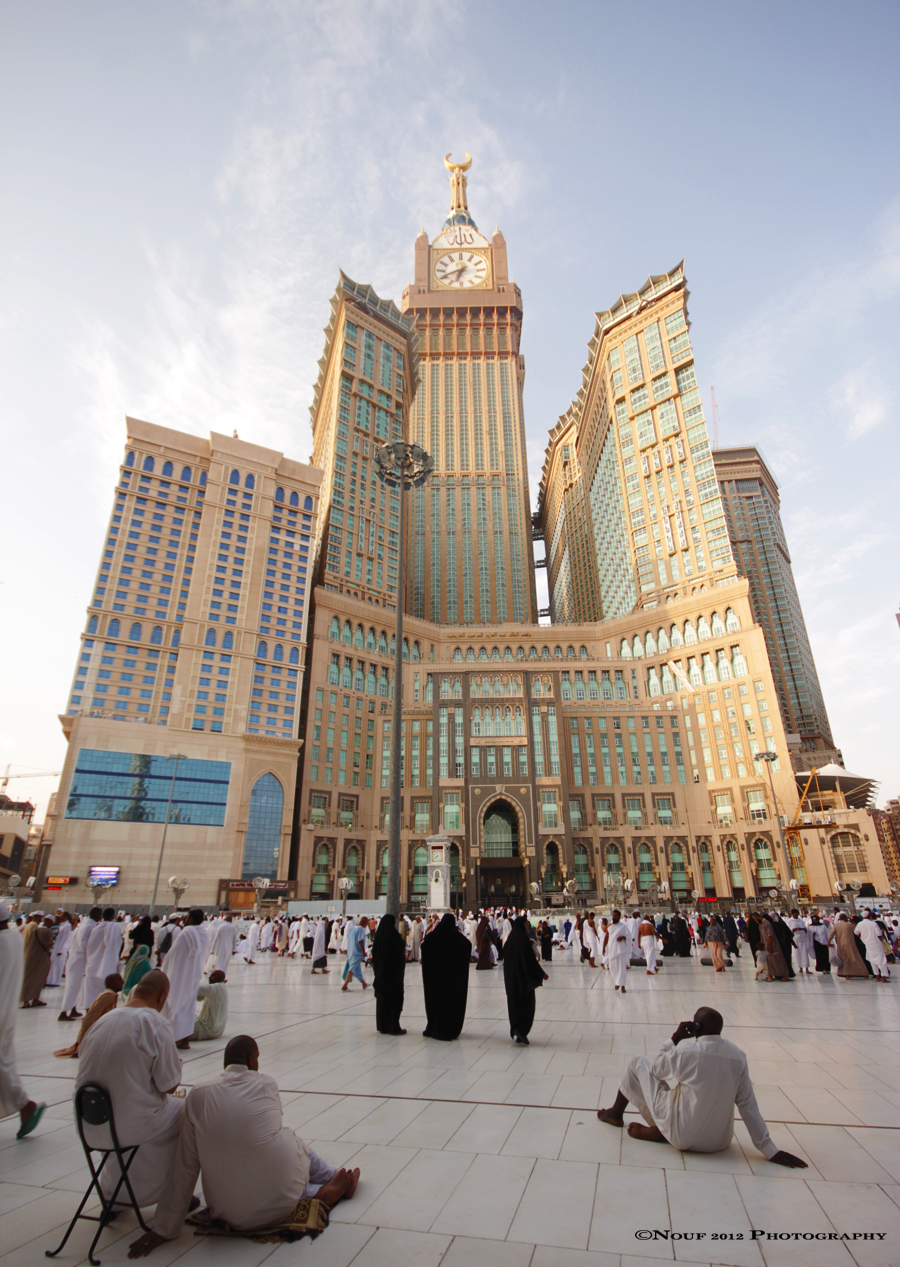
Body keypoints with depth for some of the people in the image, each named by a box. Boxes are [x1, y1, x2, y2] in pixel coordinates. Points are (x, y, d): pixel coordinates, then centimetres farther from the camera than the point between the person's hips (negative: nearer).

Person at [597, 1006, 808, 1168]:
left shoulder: (684, 1054, -22)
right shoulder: (738, 1056, -11)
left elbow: (655, 1070, -3)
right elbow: (748, 1106, -7)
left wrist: (675, 1038, -1)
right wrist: (771, 1151, 1)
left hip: (681, 1138, -4)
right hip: (720, 1142, 5)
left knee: (637, 1062, 10)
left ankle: (616, 1113, 30)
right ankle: (659, 1131, 15)